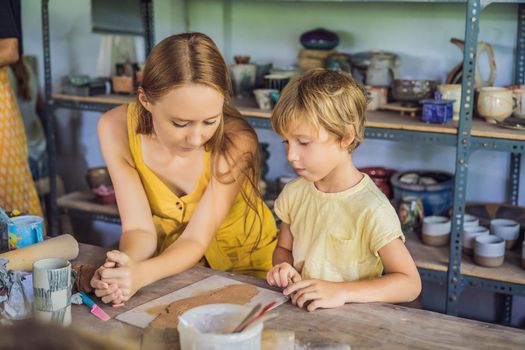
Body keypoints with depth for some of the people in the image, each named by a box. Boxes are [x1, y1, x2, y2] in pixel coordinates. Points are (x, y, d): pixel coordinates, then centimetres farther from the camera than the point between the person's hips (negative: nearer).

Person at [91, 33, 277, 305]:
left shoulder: (235, 142, -25)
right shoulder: (117, 129, -19)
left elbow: (196, 239, -23)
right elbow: (139, 228, -17)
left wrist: (141, 274, -41)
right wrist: (124, 270, -38)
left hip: (244, 265, -2)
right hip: (175, 264, 2)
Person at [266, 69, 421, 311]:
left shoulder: (371, 211, -16)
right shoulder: (294, 193, 4)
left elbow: (410, 284, -14)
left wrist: (341, 291, -24)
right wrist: (282, 266, -4)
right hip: (298, 310, 6)